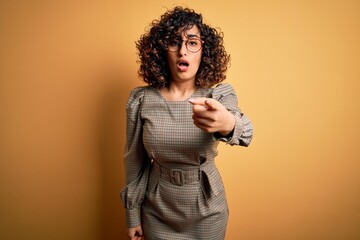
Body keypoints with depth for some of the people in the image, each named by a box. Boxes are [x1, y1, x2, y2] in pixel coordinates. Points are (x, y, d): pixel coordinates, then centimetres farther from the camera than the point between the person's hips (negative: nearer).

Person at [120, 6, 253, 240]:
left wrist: (228, 124, -58)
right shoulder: (141, 100, -12)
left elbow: (245, 130, -34)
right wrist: (133, 215, 3)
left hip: (207, 211, 0)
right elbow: (135, 161, -3)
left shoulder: (220, 95, -13)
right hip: (157, 212, 1)